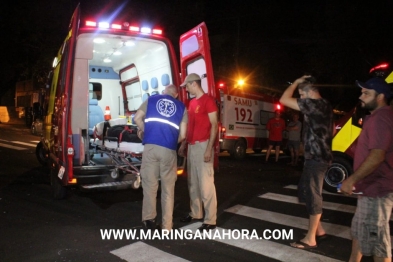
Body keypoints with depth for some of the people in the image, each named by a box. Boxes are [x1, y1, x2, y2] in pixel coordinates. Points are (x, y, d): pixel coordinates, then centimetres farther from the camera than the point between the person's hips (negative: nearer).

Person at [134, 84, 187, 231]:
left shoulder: (151, 100, 15)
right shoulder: (182, 107, 14)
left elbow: (137, 118, 10)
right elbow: (182, 135, 7)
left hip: (150, 147, 0)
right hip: (169, 150, 0)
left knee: (149, 184, 9)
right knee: (168, 189, 8)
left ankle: (149, 218, 7)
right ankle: (166, 226, 13)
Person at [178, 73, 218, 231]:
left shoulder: (208, 100, -8)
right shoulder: (192, 102, 18)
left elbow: (214, 125, -12)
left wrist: (209, 149, -18)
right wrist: (183, 144, 18)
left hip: (203, 145, -8)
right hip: (191, 146, 9)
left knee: (205, 183, -7)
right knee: (193, 182, 14)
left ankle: (210, 220, 1)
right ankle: (195, 213, 26)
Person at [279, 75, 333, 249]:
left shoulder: (315, 104, -18)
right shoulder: (324, 105, 13)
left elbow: (284, 99, -17)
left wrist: (296, 82, -5)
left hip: (316, 157, -10)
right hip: (316, 156, 10)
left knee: (313, 195, -1)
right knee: (306, 191, 18)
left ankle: (310, 239, 11)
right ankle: (318, 230, 30)